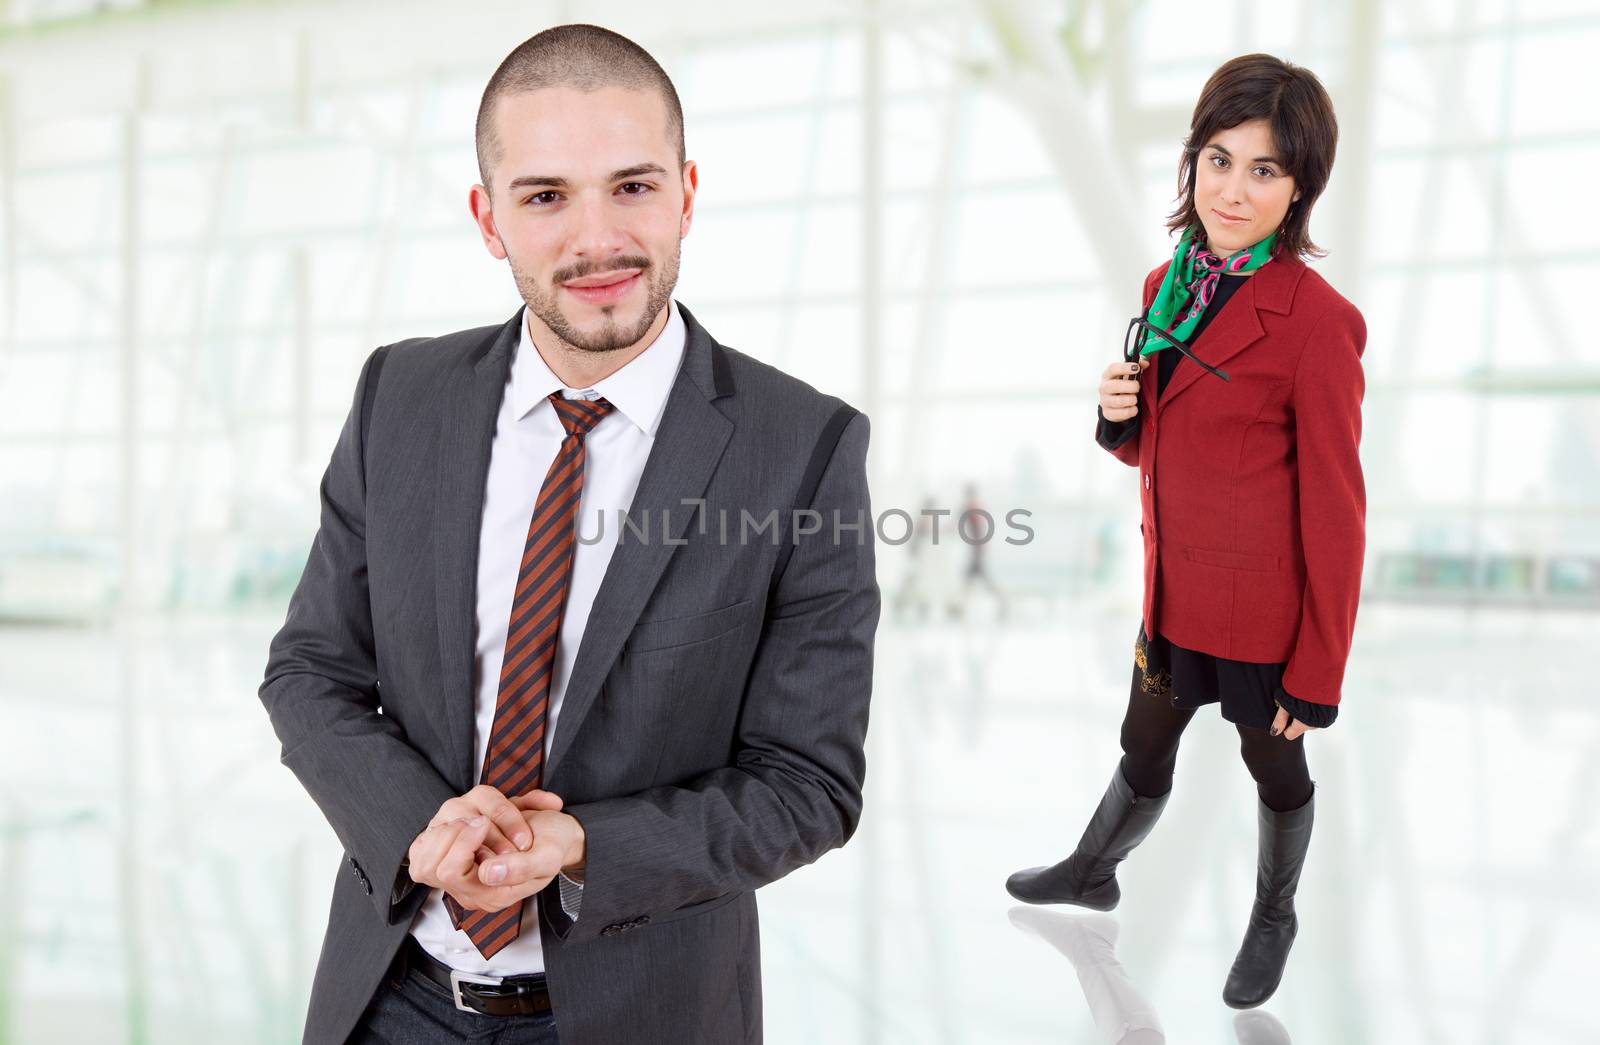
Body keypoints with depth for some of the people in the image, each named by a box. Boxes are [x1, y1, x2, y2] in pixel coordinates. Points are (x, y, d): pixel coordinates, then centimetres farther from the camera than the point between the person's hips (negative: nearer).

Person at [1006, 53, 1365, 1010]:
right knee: (1143, 751, 25)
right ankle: (1094, 873, 51)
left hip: (1265, 615, -6)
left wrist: (1318, 678, -13)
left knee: (1276, 768, 19)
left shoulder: (1317, 322, -22)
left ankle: (1275, 917, 45)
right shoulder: (1168, 285, 1)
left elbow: (1334, 513, -17)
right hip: (1173, 595, 6)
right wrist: (1119, 416, -11)